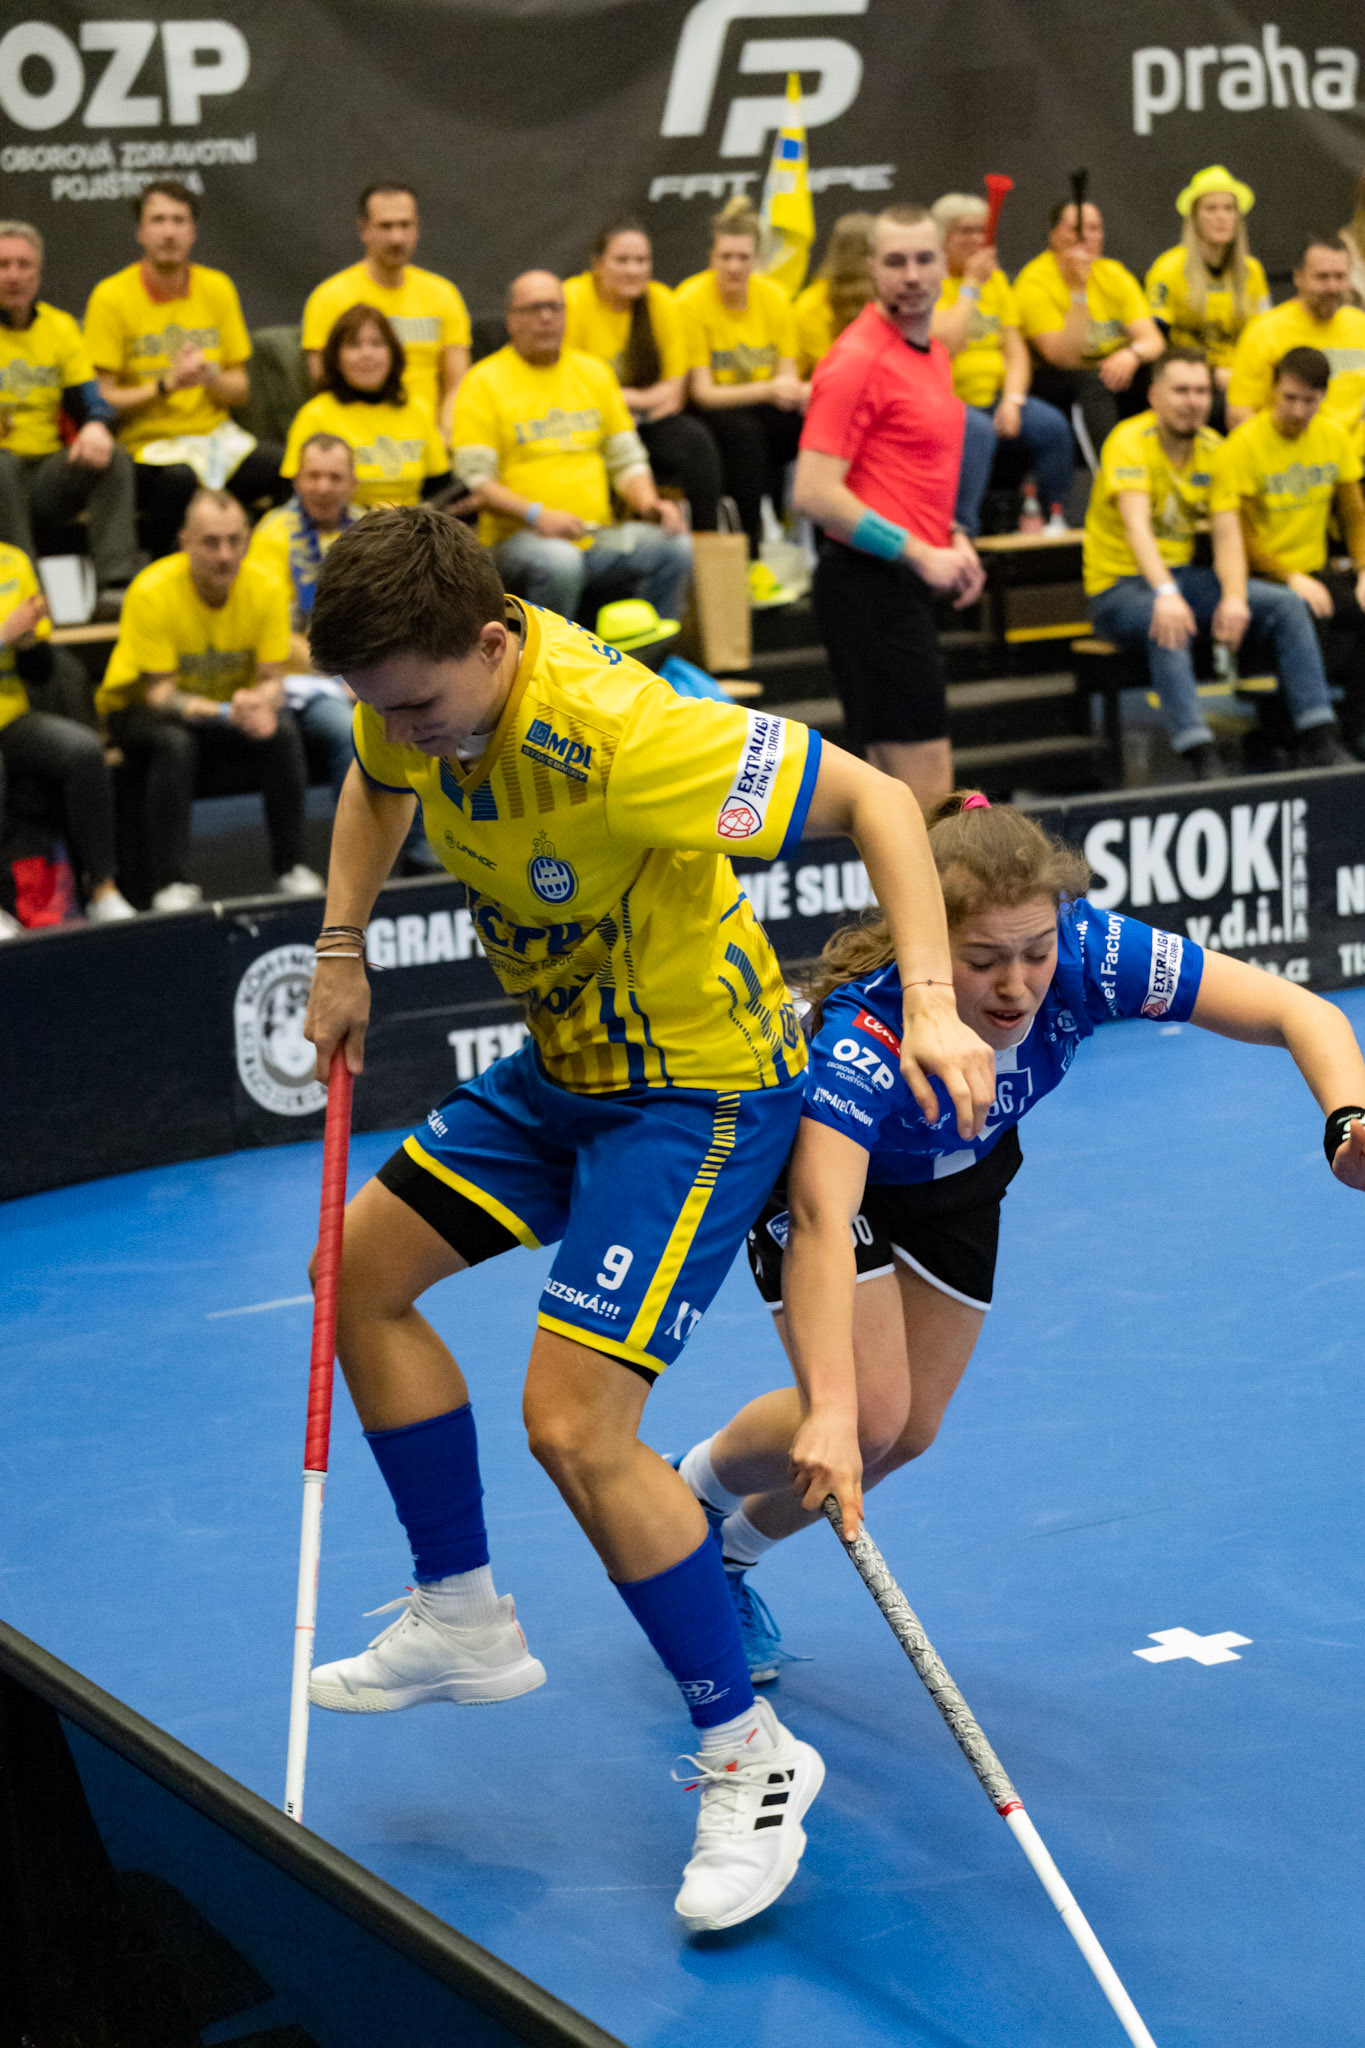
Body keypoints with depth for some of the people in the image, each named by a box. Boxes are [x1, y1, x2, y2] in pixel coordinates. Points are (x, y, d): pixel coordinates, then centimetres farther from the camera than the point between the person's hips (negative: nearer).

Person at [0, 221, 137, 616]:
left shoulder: (59, 327, 12)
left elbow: (89, 401, 7)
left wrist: (95, 427, -18)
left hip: (48, 469, 4)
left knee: (114, 458, -22)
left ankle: (115, 587, -30)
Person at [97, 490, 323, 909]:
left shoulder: (266, 588, -14)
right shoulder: (152, 592, -24)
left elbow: (272, 680, -11)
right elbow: (158, 691, -24)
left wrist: (259, 703, -38)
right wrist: (225, 713, -42)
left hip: (234, 706, 3)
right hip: (141, 710, -3)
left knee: (283, 733, -27)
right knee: (174, 744, -37)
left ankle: (291, 867, -13)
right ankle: (171, 883, -29)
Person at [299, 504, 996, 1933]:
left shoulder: (615, 736, -34)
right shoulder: (421, 686, -10)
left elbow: (873, 797, -30)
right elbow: (381, 780, 16)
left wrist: (928, 999, -40)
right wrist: (341, 949, 7)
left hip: (698, 1089, -9)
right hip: (560, 1065, 9)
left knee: (573, 1425, -17)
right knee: (361, 1269, 14)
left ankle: (749, 1756, 1)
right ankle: (464, 1622, 29)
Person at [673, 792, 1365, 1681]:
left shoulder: (1089, 956, -36)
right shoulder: (862, 1031, -45)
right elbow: (822, 1220, -56)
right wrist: (828, 1406, -69)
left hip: (959, 1176, 5)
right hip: (827, 1167, -5)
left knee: (909, 1431, 7)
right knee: (867, 1414, -19)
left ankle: (732, 1549, 32)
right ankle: (689, 1490, 11)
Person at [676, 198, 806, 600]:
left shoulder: (774, 298, 0)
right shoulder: (693, 301, -13)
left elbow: (788, 377, 1)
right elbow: (702, 393, -15)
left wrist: (797, 392, -25)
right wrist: (766, 389, -30)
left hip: (762, 410, 4)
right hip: (708, 415, -4)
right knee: (744, 431, -37)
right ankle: (753, 560, -36)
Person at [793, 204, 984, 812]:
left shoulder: (933, 352, 16)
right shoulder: (858, 358, -13)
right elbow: (815, 492, -20)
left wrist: (953, 539, 11)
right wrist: (920, 554, -18)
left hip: (905, 583, 10)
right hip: (870, 584, -10)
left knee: (883, 782, 13)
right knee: (928, 791, -10)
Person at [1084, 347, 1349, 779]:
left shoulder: (1212, 448, 4)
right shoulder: (1130, 441, -16)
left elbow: (1228, 533, -4)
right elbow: (1136, 525, -31)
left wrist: (1234, 598, -23)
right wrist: (1165, 594, -47)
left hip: (1181, 576, 7)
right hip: (1119, 586, -7)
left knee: (1286, 605, -9)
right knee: (1169, 626, -39)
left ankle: (1318, 741, -13)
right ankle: (1202, 759, -45)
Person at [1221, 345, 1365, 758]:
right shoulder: (1246, 444, -9)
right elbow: (1241, 535, -10)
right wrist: (1292, 580, -21)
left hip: (1317, 572, 5)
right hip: (1265, 578, -5)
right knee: (1301, 616, -36)